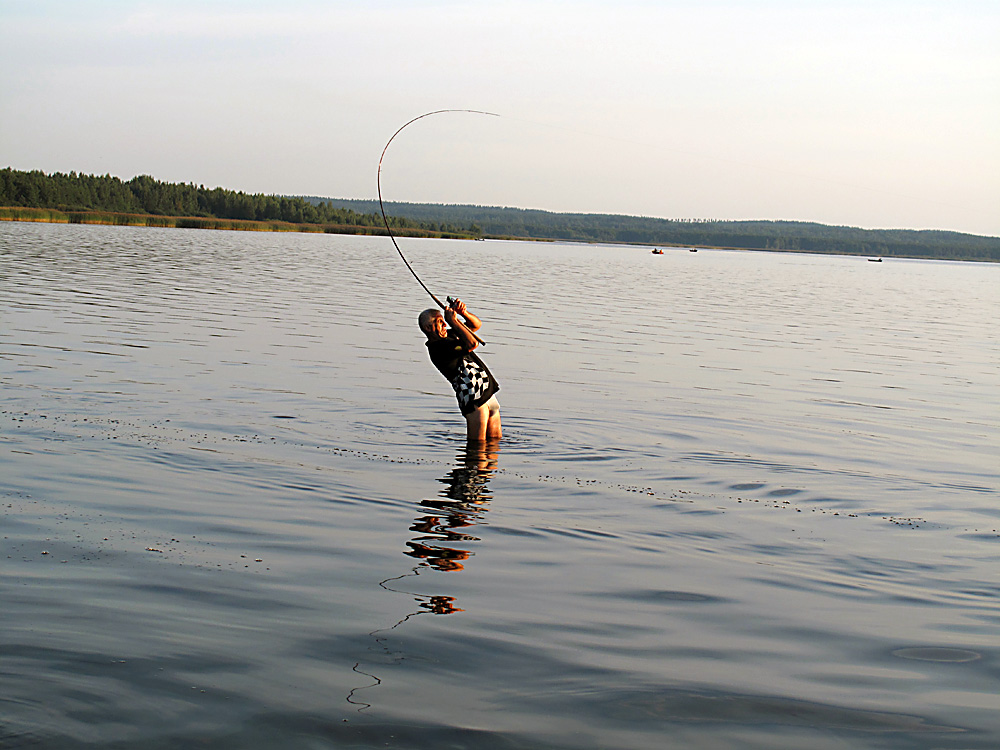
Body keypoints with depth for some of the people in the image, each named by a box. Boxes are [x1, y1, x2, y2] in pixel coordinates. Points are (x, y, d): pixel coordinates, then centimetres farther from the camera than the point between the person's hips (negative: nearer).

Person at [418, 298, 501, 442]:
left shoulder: (450, 334, 16)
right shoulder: (436, 347, -15)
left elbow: (477, 324, 23)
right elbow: (472, 344, -25)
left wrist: (463, 312, 2)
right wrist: (453, 320, -16)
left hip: (489, 391, 9)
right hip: (473, 397, -9)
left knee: (495, 438, 11)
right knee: (477, 443, -10)